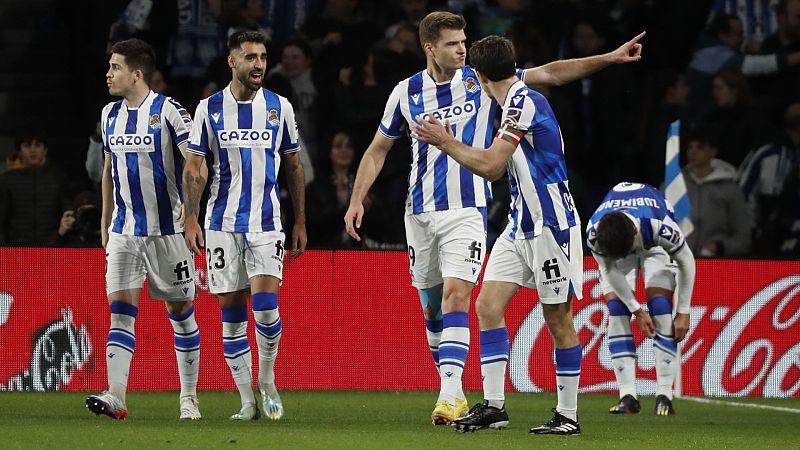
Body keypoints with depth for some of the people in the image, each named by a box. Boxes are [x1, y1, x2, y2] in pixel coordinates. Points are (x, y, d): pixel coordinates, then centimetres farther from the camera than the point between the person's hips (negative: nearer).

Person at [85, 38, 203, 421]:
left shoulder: (168, 110, -9)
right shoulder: (110, 114, 10)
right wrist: (105, 223, 22)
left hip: (168, 230, -5)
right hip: (124, 230, 5)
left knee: (180, 313, 4)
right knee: (120, 309, -9)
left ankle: (189, 398, 14)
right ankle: (116, 396, -18)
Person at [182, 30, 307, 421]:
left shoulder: (280, 107, 4)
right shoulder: (210, 109, 1)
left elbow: (294, 167, 11)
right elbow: (193, 169, 3)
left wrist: (300, 222, 9)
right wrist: (191, 220, -7)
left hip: (266, 223, 0)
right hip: (222, 223, 0)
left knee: (266, 306, -14)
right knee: (232, 314, 0)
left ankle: (267, 380, 9)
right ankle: (247, 401, 7)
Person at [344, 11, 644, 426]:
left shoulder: (482, 82, -3)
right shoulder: (406, 92, 1)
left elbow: (550, 74, -4)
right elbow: (378, 150, 11)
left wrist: (610, 58, -10)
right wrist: (357, 200, 3)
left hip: (466, 212, -3)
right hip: (420, 214, 3)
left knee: (455, 297, -17)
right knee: (432, 307, 8)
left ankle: (450, 393, -23)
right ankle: (452, 390, 23)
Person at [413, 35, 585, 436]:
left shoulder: (524, 102, -15)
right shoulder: (515, 104, 14)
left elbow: (491, 164, -18)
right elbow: (493, 170, 20)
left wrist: (446, 143, -6)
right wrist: (449, 141, 17)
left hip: (550, 224, -9)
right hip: (520, 225, 9)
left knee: (558, 319, -2)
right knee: (488, 306, 1)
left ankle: (568, 415, 5)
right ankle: (493, 405, 2)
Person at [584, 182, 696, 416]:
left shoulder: (660, 226, -43)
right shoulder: (594, 234, -38)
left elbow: (687, 261, -25)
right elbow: (610, 271, -20)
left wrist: (683, 312, -19)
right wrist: (637, 311, -19)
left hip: (654, 246, -1)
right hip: (613, 246, 1)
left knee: (660, 308, -17)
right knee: (616, 311, -15)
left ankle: (664, 396, -17)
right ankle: (628, 395, -14)